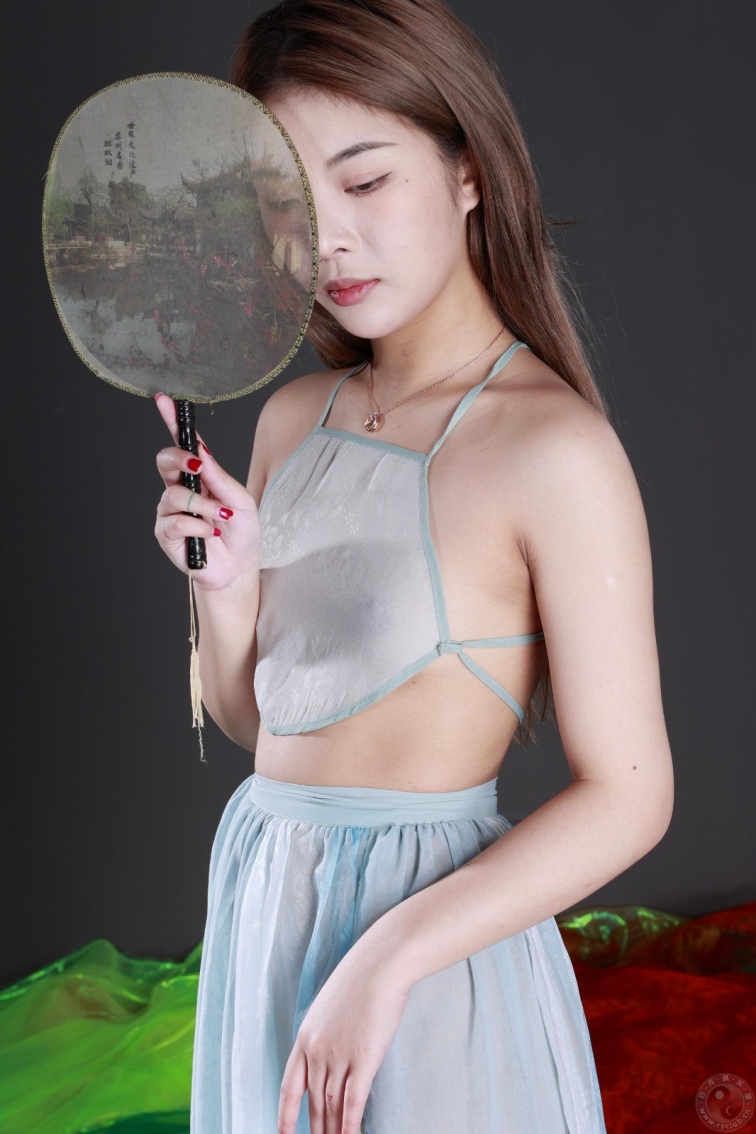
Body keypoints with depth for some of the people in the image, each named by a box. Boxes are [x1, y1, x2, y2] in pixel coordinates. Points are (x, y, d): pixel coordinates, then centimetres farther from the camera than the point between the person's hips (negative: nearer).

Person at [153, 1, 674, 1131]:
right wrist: (226, 583, -9)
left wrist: (384, 959, -21)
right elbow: (249, 712, 11)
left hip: (433, 938, -6)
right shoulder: (294, 419, 3)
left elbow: (628, 795, -17)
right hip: (261, 900, 6)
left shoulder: (555, 447, -17)